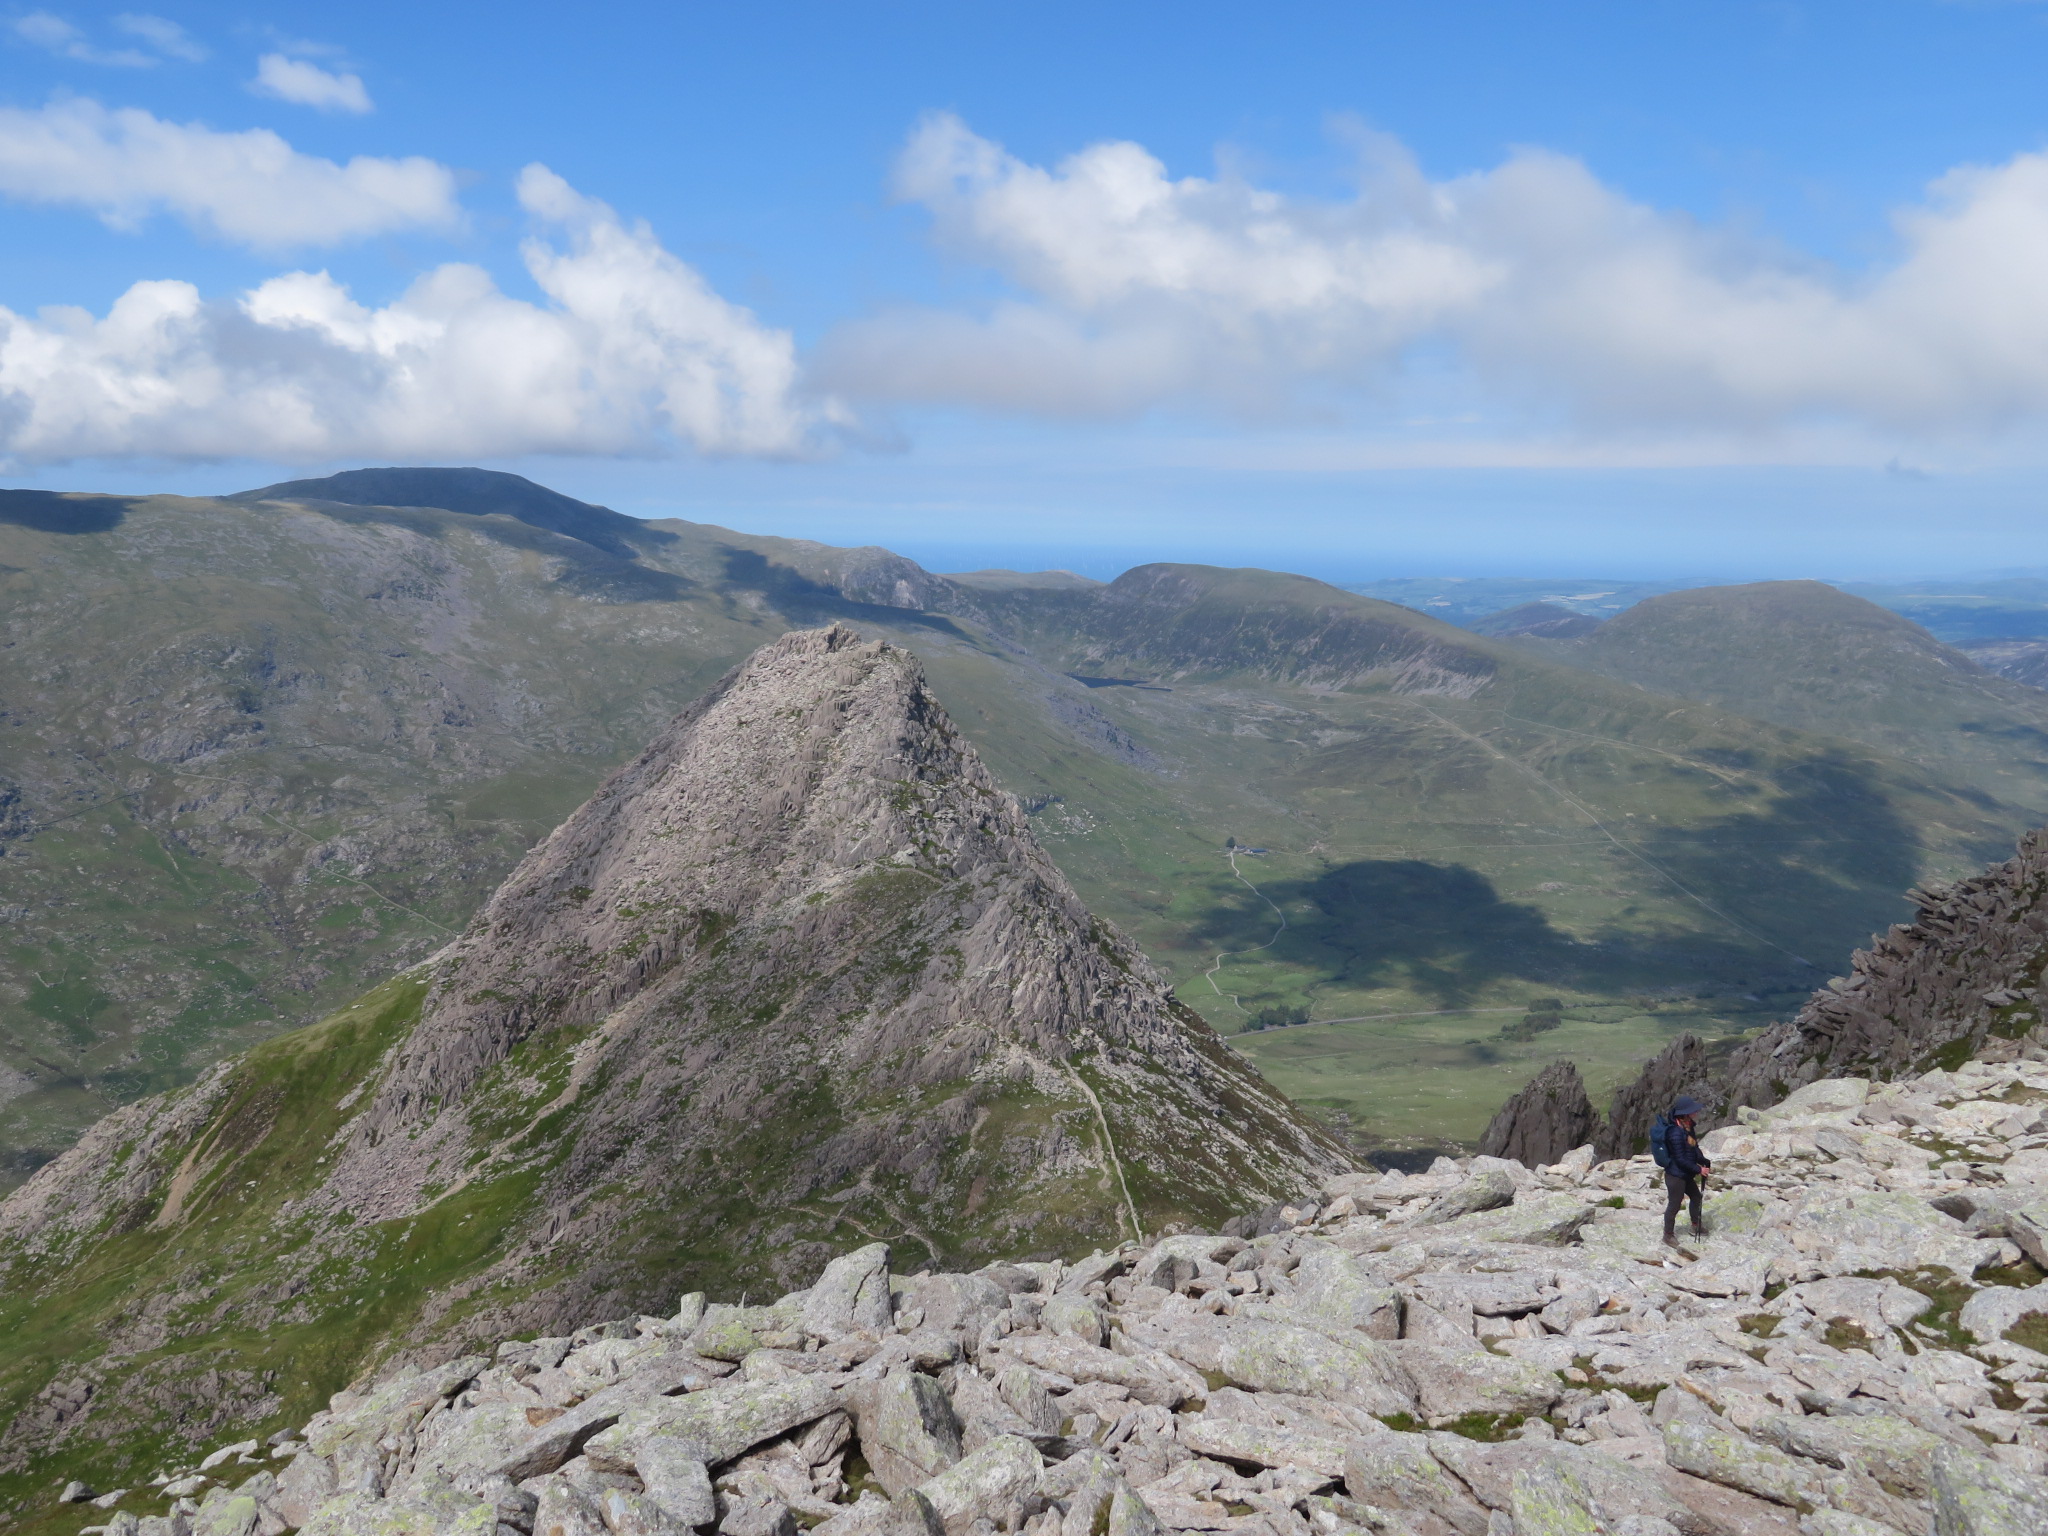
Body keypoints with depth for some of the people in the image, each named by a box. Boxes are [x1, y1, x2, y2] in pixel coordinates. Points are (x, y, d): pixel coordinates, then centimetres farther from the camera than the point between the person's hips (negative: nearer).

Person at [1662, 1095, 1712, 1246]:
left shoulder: (1688, 1129, 1)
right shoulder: (1676, 1133, -30)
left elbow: (1695, 1150, 11)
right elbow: (1680, 1159, -26)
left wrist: (1706, 1163, -2)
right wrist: (1699, 1169, -18)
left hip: (1686, 1175, 10)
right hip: (1675, 1175, -10)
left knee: (1696, 1197, 25)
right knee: (1674, 1205, 4)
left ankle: (1696, 1226, 45)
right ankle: (1668, 1235, 21)